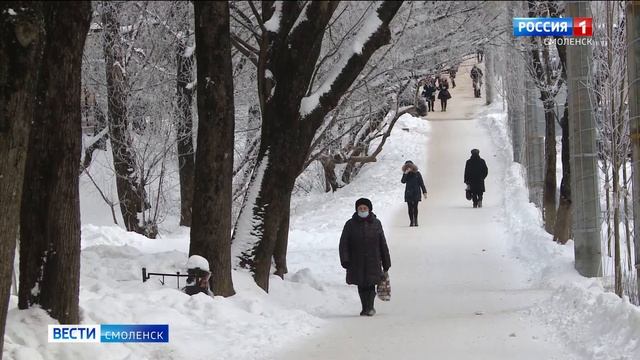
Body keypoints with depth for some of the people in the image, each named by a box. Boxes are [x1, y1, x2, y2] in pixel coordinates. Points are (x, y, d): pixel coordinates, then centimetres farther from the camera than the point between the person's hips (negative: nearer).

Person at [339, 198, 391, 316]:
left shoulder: (376, 223, 6)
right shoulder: (350, 224, 4)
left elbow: (383, 244, 10)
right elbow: (343, 243, 2)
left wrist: (386, 263, 10)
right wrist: (345, 260, -11)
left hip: (373, 262, -1)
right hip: (357, 263, 1)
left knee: (370, 284, -13)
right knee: (361, 286, 6)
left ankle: (369, 307, -16)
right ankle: (366, 308, 15)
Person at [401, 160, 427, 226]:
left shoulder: (417, 174, 1)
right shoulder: (406, 174, 5)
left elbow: (421, 183, 4)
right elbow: (403, 181, -11)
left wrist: (424, 192, 0)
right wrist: (405, 173, -19)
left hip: (416, 193, -2)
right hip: (408, 193, 2)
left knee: (415, 207, -8)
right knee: (410, 208, -1)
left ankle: (415, 221, 0)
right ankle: (411, 221, 2)